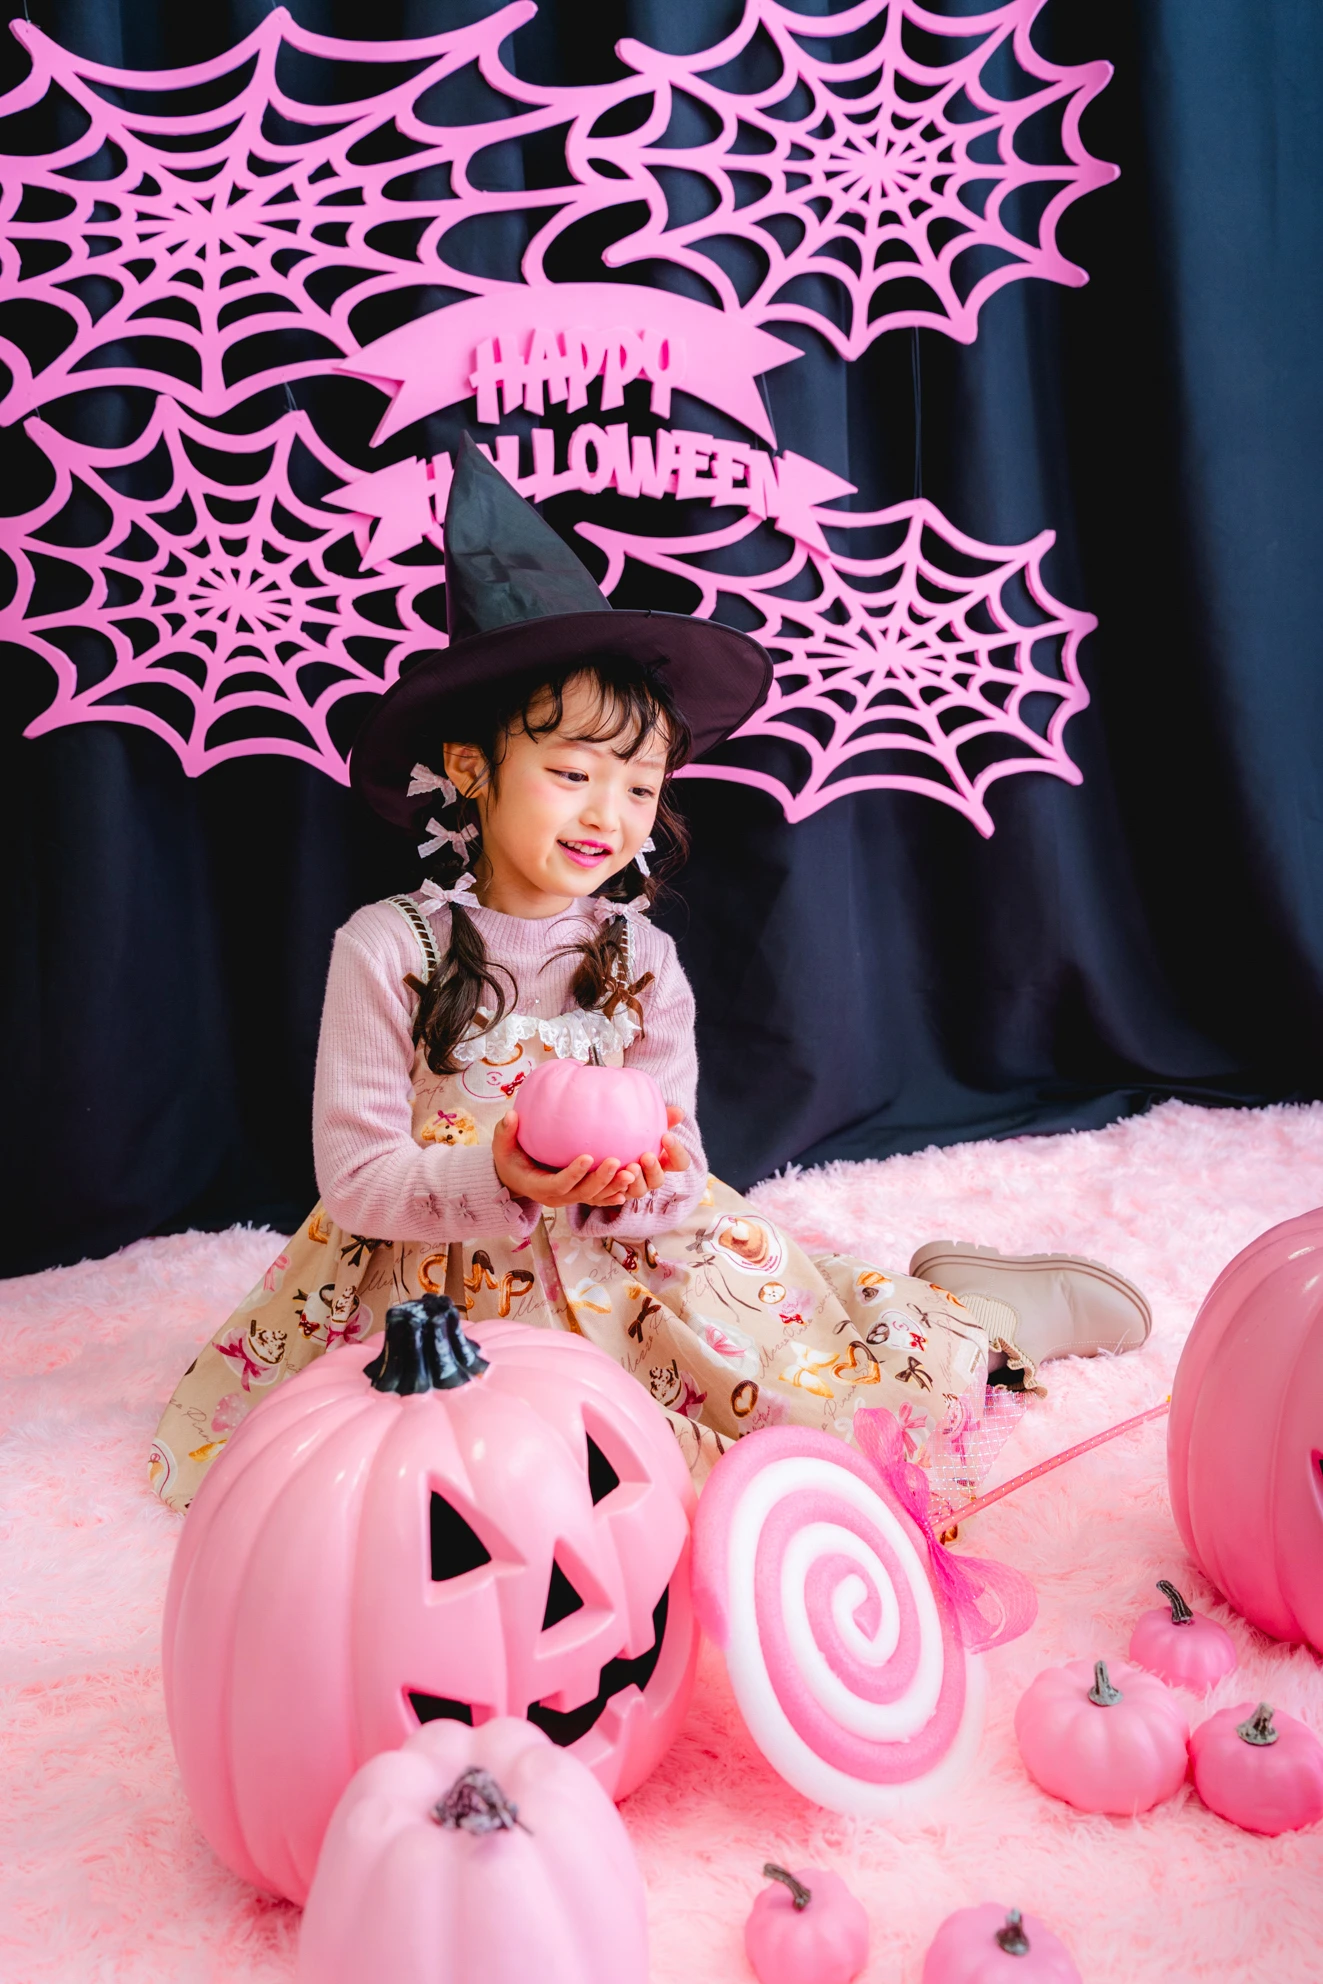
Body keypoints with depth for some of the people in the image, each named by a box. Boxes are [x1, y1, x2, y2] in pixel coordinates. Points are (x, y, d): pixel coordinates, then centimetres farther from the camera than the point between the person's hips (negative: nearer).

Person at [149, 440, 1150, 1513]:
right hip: (435, 1276, 1)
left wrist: (641, 1177, -27)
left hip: (625, 1261, 0)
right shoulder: (387, 949, -11)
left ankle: (954, 1315, 19)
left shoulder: (643, 961, -2)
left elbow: (680, 1169, -3)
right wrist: (498, 1179, -30)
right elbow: (354, 1176, -12)